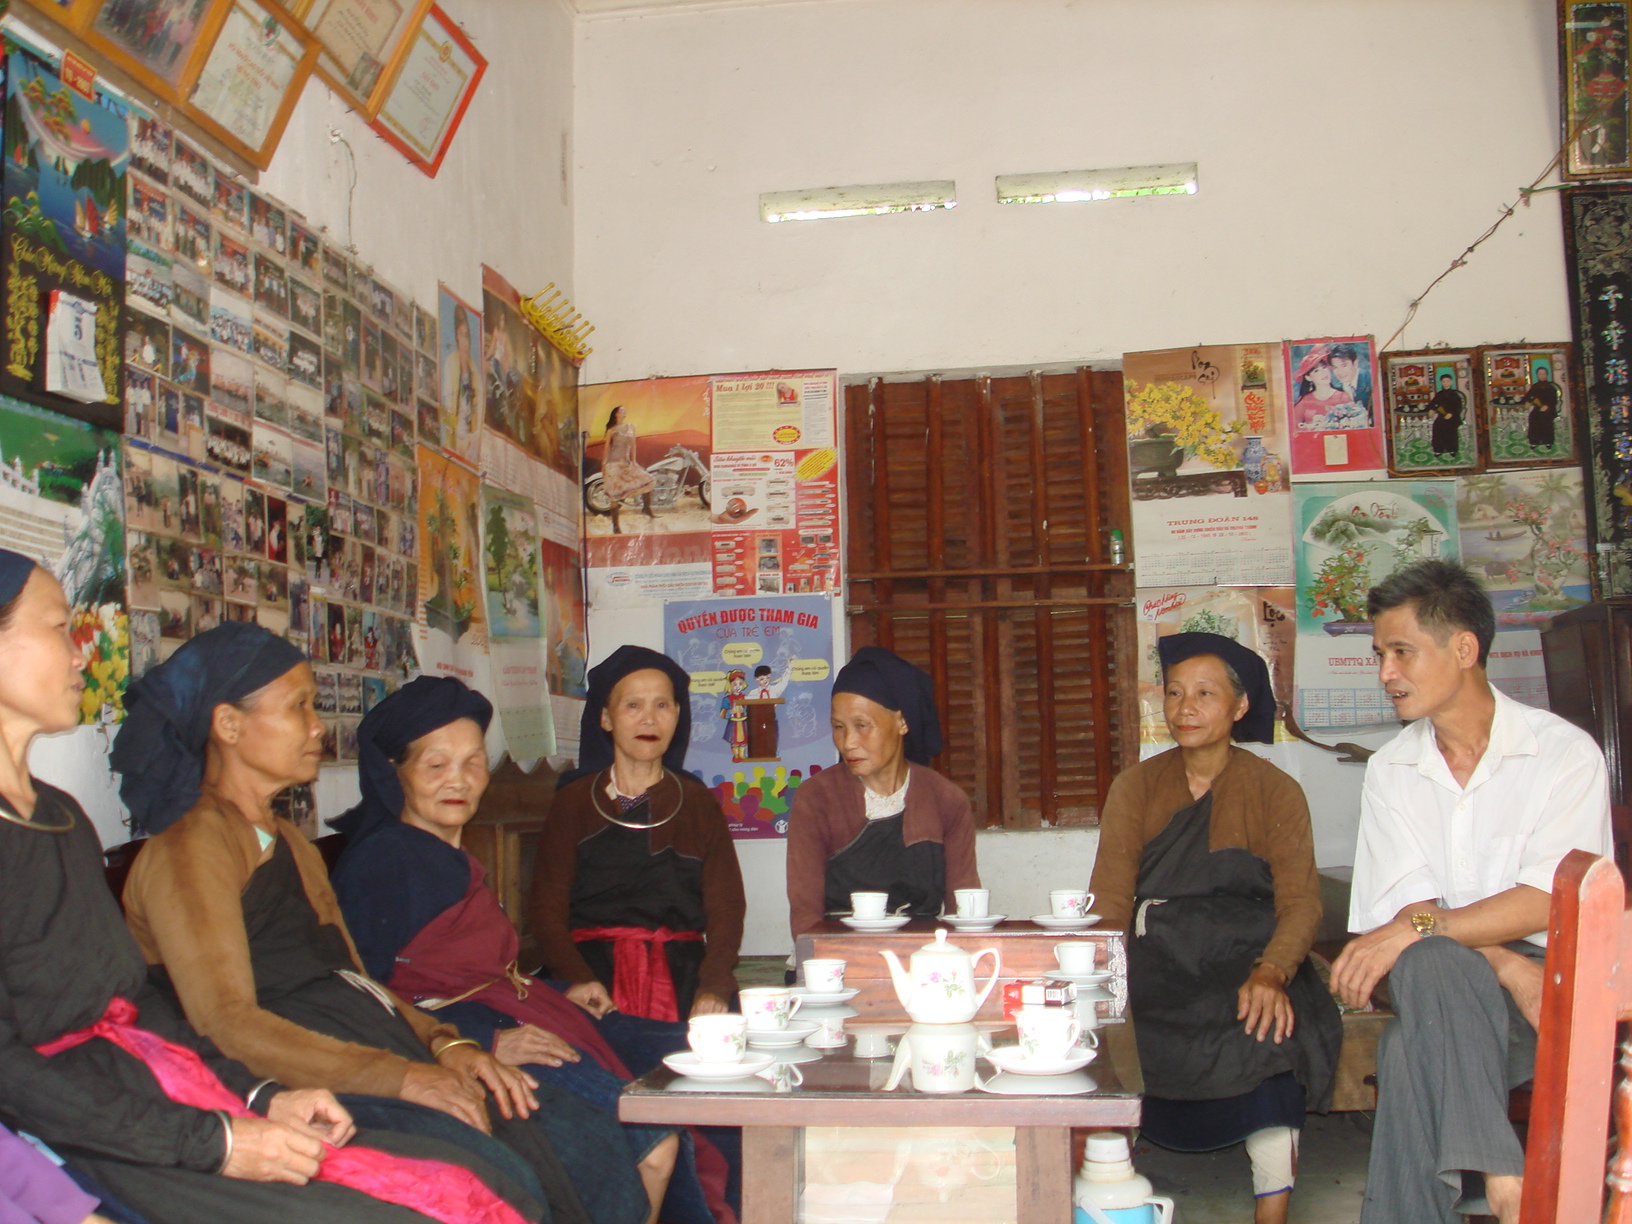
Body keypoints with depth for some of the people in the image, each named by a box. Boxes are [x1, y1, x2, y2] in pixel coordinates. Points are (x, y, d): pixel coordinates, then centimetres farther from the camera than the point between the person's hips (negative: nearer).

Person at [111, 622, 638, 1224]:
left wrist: (445, 1043, 2)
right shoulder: (189, 848, -3)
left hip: (381, 1051, 8)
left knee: (591, 1144, -12)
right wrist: (401, 1077, -22)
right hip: (304, 1084, -8)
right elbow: (226, 1024, -15)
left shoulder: (291, 845, 26)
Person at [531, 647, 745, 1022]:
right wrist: (576, 977, -18)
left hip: (682, 975, 2)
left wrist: (714, 987, -14)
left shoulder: (698, 802, 14)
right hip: (594, 966, -2)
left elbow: (725, 908, 5)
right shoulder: (574, 801, 11)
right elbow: (548, 908, 3)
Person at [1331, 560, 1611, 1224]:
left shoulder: (1564, 752, 0)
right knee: (1429, 965, -35)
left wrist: (1412, 930, -22)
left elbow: (1547, 902, -11)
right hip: (1449, 989, 3)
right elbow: (1415, 904, 0)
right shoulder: (1391, 771, 11)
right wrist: (1510, 971, -19)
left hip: (1558, 977, -3)